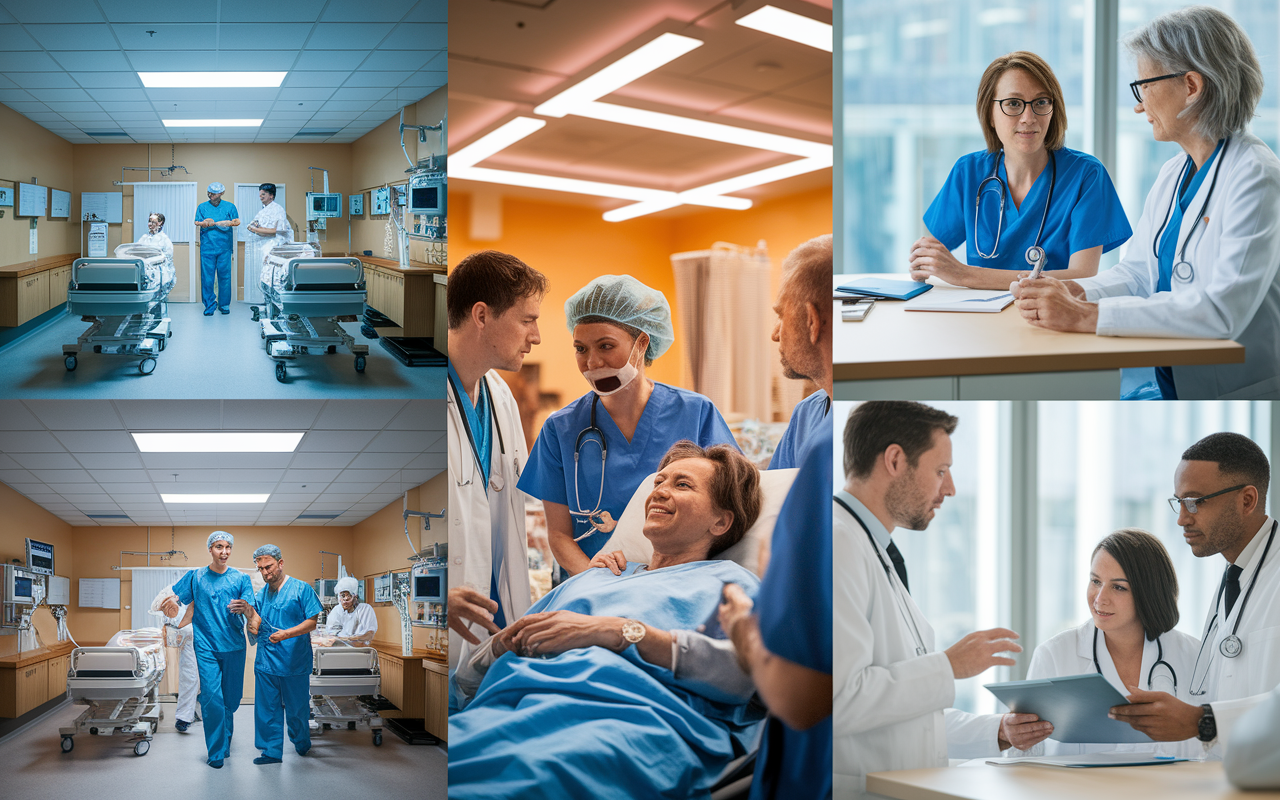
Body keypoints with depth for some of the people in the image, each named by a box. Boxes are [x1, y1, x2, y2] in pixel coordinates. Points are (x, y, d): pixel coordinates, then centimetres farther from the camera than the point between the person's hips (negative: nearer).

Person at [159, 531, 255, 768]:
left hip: (233, 646, 1)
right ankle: (216, 752, -3)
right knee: (211, 697, -10)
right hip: (206, 647, -1)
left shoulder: (241, 578, 5)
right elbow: (171, 600, 7)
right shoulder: (195, 577, 7)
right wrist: (170, 604, -18)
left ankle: (226, 730, 36)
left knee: (231, 697, 8)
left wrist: (244, 607, -30)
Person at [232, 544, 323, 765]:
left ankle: (301, 743, 30)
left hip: (294, 661, -4)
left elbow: (312, 622, -10)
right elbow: (258, 628, 10)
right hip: (265, 662, 4)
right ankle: (272, 751, 12)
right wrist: (249, 612, -9)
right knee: (266, 708, 4)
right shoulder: (262, 594, 11)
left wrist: (287, 634, -23)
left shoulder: (301, 589, -5)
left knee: (297, 707, 8)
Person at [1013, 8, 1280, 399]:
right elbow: (1137, 271, 15)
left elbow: (1223, 310, -26)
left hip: (1233, 391, -7)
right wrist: (1076, 293, -8)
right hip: (1164, 384, 7)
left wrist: (1085, 316, -28)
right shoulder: (1173, 174, 15)